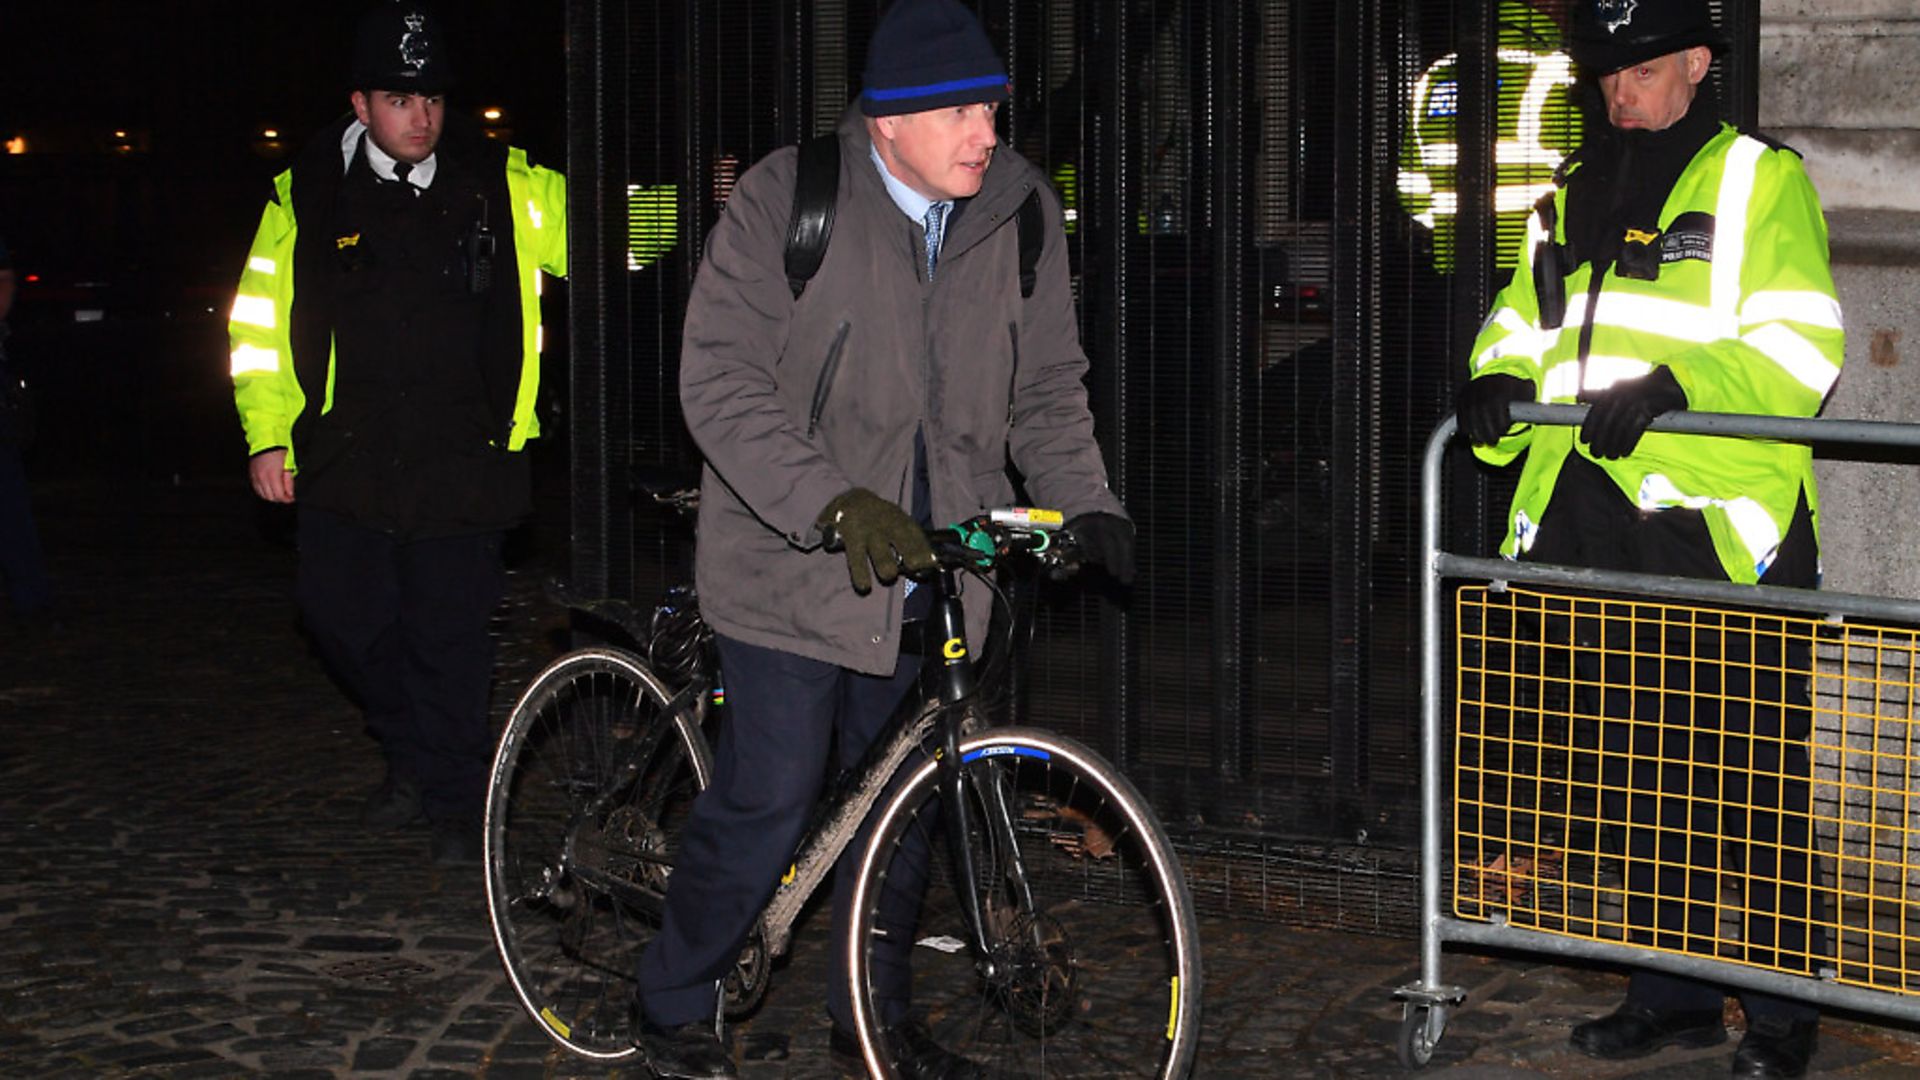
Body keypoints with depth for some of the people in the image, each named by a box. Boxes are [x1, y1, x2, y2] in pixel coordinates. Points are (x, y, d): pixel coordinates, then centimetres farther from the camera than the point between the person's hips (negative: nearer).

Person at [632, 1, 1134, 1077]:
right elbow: (722, 383, -17)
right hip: (797, 562, -4)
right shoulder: (785, 199, -13)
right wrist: (834, 504, -29)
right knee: (769, 804, -4)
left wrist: (1088, 504, -6)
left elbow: (1048, 386, 10)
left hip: (927, 572, 4)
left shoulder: (1021, 212, 1)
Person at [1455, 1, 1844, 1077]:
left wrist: (1671, 387, -23)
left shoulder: (1762, 180, 1)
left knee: (1752, 769, -3)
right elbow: (1525, 322, 22)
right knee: (1641, 762, 11)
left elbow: (1799, 346, -10)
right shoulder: (1573, 194, 20)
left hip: (1722, 519, -6)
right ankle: (1673, 991, 21)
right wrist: (1502, 383, -1)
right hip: (1599, 519, 6)